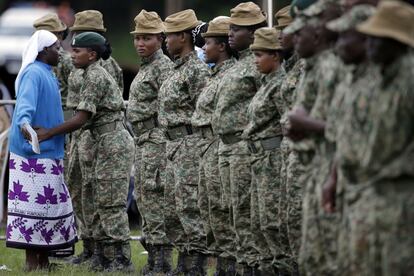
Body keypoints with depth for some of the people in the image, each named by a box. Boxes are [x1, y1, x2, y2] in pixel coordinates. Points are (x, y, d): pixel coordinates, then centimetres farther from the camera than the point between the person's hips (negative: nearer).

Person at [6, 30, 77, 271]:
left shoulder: (47, 74, 17)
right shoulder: (34, 74, -14)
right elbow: (26, 101, -31)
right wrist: (24, 123, -50)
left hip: (48, 151, 10)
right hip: (34, 152, -10)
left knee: (48, 204, 11)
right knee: (34, 203, -9)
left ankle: (43, 260, 15)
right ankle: (32, 262, -9)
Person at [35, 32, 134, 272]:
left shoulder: (95, 76, -13)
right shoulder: (99, 74, 17)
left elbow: (81, 119, -18)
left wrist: (47, 133, -15)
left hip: (112, 144, -10)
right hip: (107, 144, 10)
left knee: (112, 204, -8)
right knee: (102, 202, 11)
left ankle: (122, 260, -8)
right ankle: (104, 259, 14)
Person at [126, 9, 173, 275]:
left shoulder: (164, 66, -12)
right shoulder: (145, 68, 20)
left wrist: (165, 140, -22)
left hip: (157, 139, -11)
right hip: (143, 140, 11)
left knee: (155, 198, -12)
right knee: (144, 198, 11)